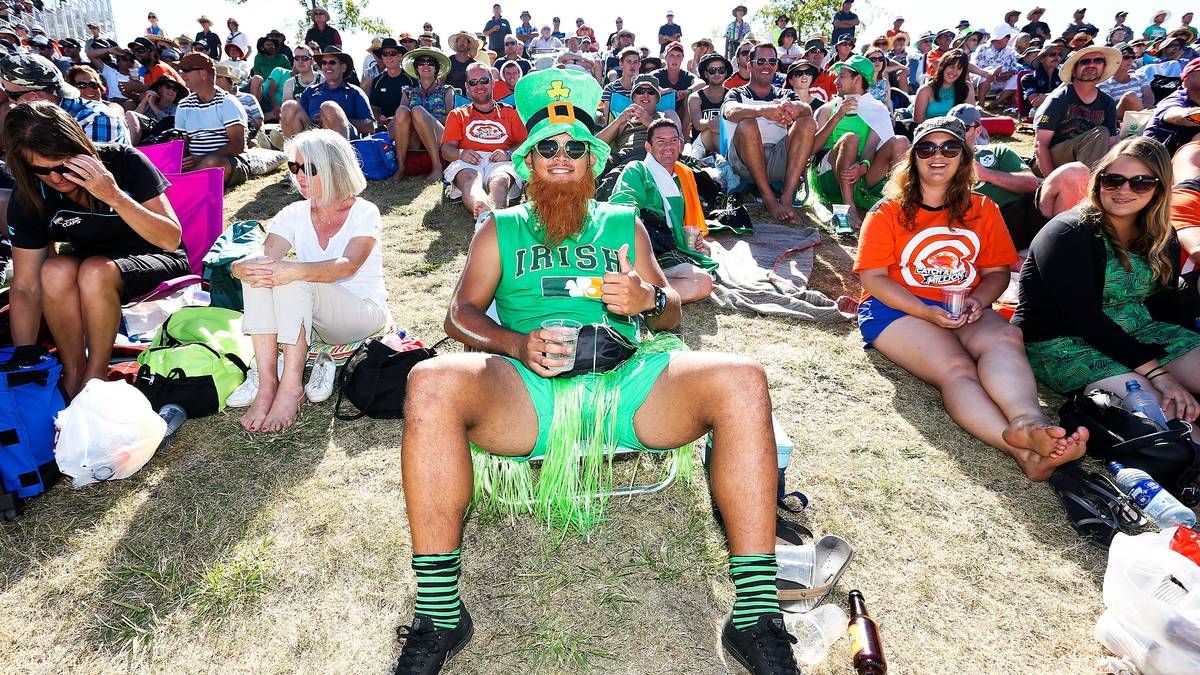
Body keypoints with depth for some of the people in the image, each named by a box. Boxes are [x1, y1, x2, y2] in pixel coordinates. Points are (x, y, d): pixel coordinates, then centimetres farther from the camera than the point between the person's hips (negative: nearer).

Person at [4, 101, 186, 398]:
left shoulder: (123, 162, -20)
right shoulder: (28, 199, -11)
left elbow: (172, 239, -24)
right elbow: (26, 287, -11)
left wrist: (114, 196, -36)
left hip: (158, 262, -3)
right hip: (92, 264, 3)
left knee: (94, 271, -34)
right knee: (56, 271, -30)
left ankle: (96, 376, -15)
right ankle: (72, 373, -12)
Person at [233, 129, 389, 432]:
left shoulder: (364, 213, -9)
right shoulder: (294, 214, 5)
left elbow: (348, 266, -28)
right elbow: (266, 257, -11)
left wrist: (294, 271, -44)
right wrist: (244, 267, -36)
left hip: (363, 314, -5)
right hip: (314, 321, 5)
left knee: (294, 280, -31)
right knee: (258, 272, -22)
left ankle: (291, 387, -29)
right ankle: (266, 385, -27)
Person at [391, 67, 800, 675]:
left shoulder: (623, 223, 27)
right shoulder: (501, 227, 24)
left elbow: (672, 314, 22)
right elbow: (460, 314, 12)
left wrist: (647, 300, -4)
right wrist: (516, 343, -10)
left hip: (625, 380, 1)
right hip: (525, 390, -1)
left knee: (742, 381, -26)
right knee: (431, 384, -32)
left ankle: (756, 615, -22)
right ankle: (438, 615, -22)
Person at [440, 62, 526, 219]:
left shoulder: (510, 112, 30)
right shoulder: (457, 114, 30)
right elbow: (446, 149, 16)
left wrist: (508, 154, -7)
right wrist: (461, 153, -9)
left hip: (501, 163, 0)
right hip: (467, 163, 0)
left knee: (500, 181, -39)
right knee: (469, 179, -39)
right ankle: (488, 214, -70)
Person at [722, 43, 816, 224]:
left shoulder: (786, 95, 26)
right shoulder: (738, 93, 19)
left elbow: (808, 110, 1)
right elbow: (730, 112, -9)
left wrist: (795, 107, -26)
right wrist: (763, 110, -31)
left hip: (780, 161, 2)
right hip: (745, 163, -2)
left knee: (807, 123, -18)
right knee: (747, 124, -28)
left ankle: (786, 199, -27)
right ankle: (769, 199, -26)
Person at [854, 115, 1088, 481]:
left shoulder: (983, 210, 15)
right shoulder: (888, 213, 3)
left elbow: (997, 271, 15)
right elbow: (873, 277, -5)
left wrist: (977, 301, -9)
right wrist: (927, 313, -18)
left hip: (963, 310, 4)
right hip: (896, 310, -4)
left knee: (1005, 337, -31)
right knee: (955, 368, -32)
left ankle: (1028, 421, -58)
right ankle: (1024, 450, -53)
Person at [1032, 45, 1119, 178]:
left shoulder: (1107, 103, 10)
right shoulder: (1059, 99, -6)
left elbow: (1111, 144, 7)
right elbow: (1040, 145, -13)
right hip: (1049, 163, -5)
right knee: (1099, 133, -24)